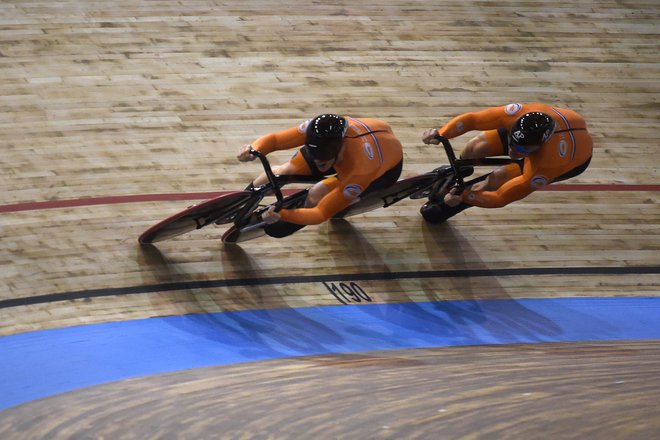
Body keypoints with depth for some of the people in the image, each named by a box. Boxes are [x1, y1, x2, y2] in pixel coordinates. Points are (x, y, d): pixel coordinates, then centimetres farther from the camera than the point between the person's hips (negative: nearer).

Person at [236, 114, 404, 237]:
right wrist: (253, 151, -53)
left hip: (386, 168, -4)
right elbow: (273, 139, -30)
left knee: (316, 196, -25)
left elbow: (321, 213, -39)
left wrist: (282, 215, -55)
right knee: (285, 171, -10)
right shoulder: (318, 130, -37)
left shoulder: (361, 170, -46)